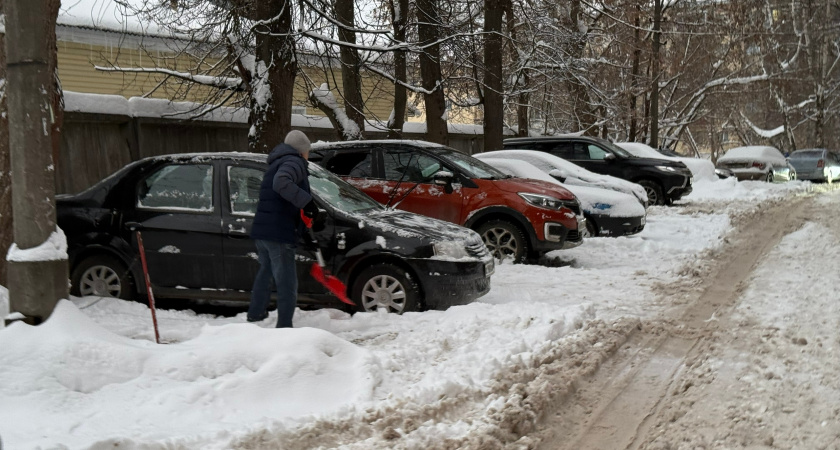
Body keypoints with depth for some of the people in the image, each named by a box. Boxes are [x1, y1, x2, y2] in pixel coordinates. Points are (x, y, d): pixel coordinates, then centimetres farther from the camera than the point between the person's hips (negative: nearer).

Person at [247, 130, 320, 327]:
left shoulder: (276, 164, 24)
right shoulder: (294, 162, -7)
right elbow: (281, 183, -28)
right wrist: (306, 201, -27)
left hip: (261, 230, 10)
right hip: (279, 233, -10)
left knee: (266, 270, 27)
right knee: (287, 282, -6)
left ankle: (256, 313, 39)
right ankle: (284, 326, -8)